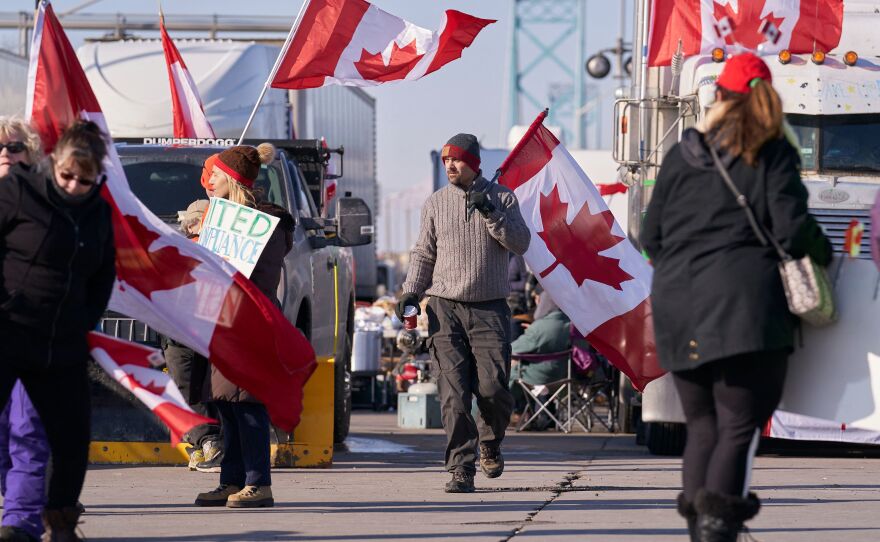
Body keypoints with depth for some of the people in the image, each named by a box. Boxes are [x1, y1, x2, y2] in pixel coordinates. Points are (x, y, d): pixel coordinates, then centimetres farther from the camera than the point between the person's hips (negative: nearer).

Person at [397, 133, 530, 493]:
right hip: (445, 308, 1)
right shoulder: (436, 203, 10)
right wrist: (410, 292, 2)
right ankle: (461, 469, -7)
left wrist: (491, 213, -14)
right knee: (453, 393, -8)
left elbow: (520, 244, -3)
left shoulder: (501, 197, 6)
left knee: (492, 388, -8)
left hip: (489, 308, -1)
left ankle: (490, 444, 22)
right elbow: (424, 254, 15)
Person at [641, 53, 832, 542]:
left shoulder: (683, 155, 10)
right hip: (743, 308, -4)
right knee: (740, 424, -6)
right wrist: (823, 254, 11)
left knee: (703, 424, 15)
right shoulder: (772, 154, -1)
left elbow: (651, 237, 13)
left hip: (677, 308, 4)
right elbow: (792, 229, -9)